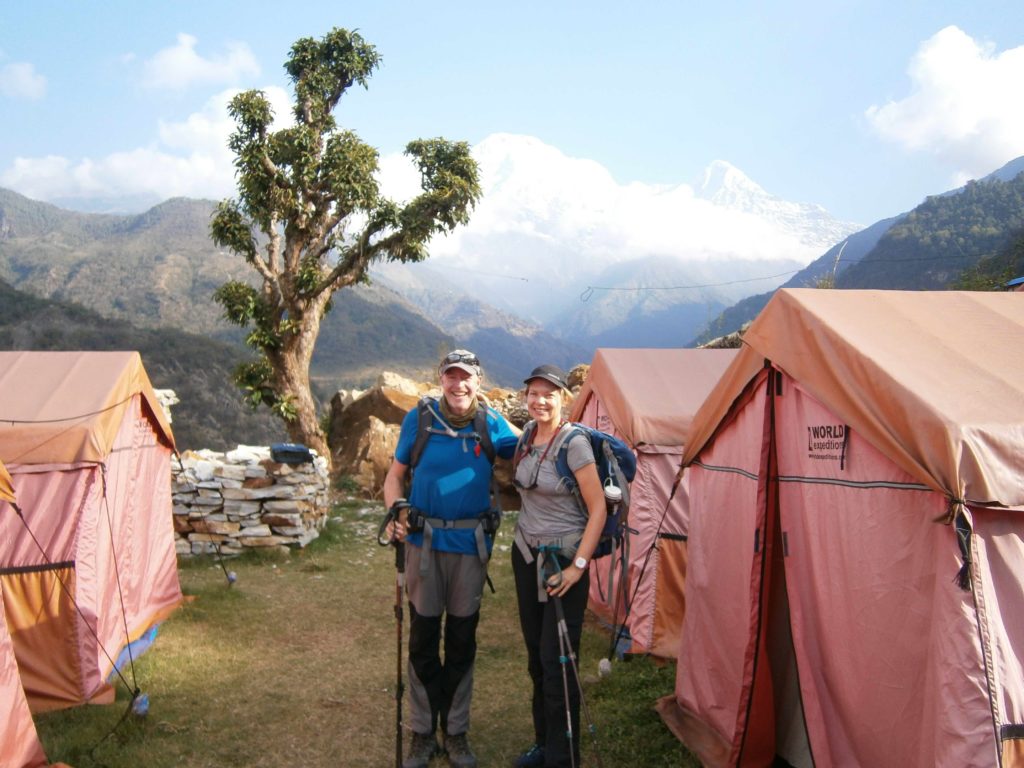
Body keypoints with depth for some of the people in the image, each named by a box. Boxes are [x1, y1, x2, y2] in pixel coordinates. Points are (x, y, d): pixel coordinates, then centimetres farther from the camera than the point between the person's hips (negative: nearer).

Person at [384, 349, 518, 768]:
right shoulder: (419, 418, -4)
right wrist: (396, 510, -14)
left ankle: (456, 733, 28)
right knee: (422, 640, 7)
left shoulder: (492, 423, -1)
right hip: (424, 540, 0)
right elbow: (395, 473, 3)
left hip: (471, 543, 1)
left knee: (462, 641, 11)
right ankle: (422, 733, 25)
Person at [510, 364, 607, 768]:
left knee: (557, 660, -4)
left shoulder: (574, 443, -18)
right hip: (526, 554, 7)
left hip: (562, 559, -7)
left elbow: (598, 508, -17)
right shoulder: (528, 434, 3)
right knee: (536, 656, 16)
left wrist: (578, 566, -19)